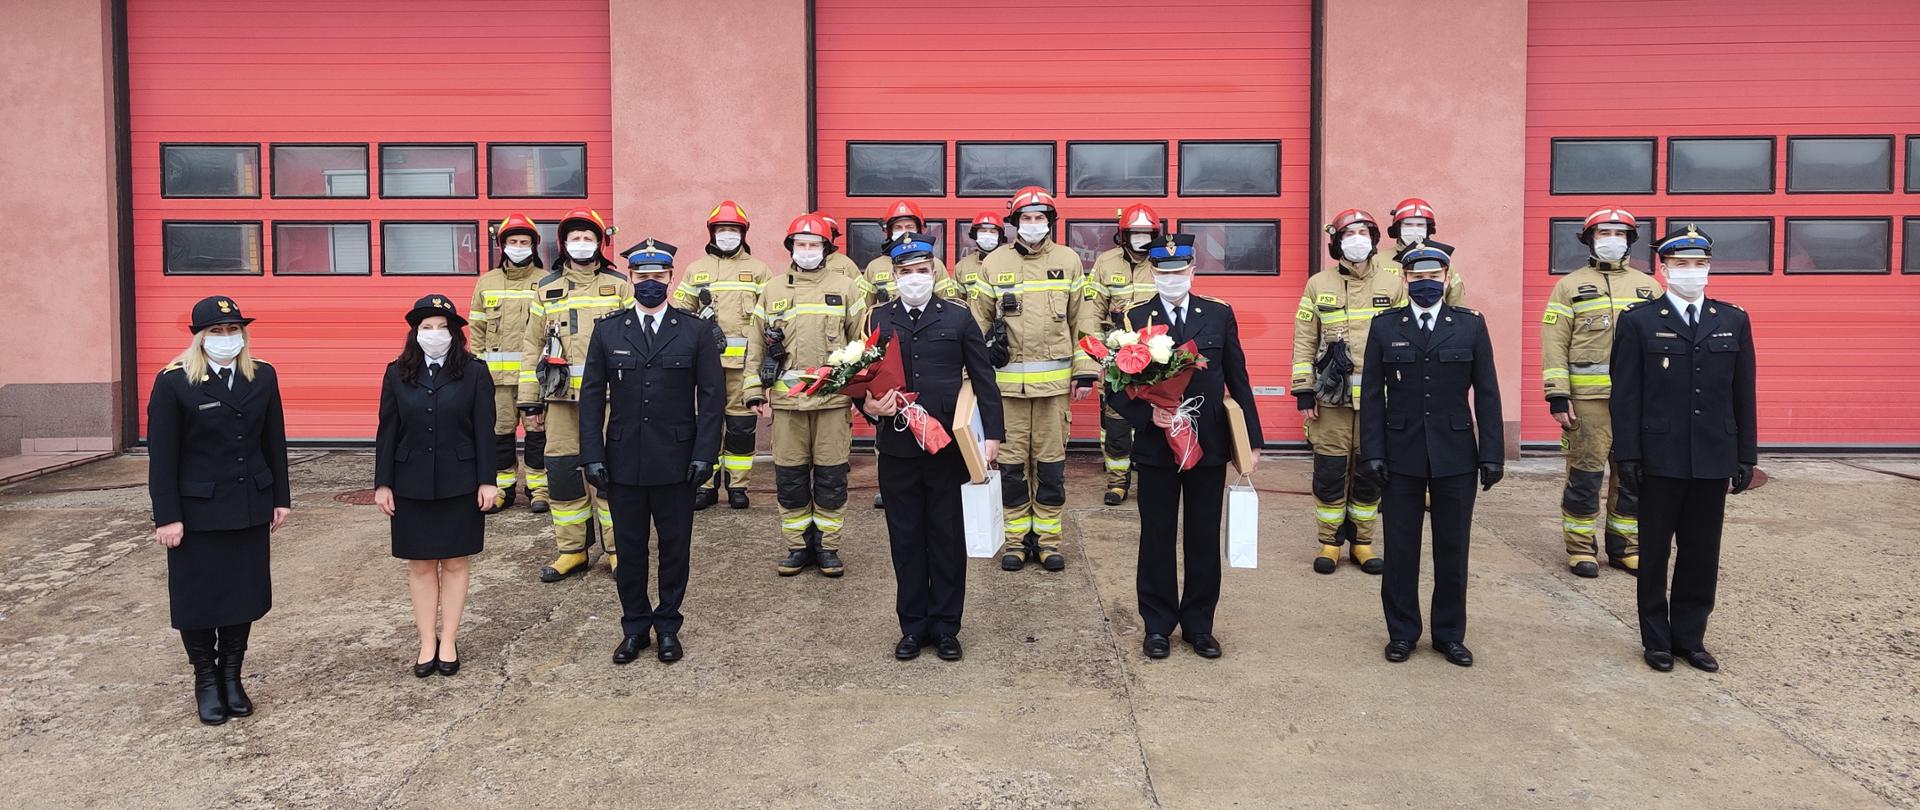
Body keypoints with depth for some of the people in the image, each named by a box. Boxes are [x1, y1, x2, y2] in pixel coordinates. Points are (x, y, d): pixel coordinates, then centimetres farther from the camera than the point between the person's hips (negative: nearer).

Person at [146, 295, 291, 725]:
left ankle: (231, 677, 23)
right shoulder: (174, 383, -8)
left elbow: (274, 443, 8)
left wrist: (281, 498, 8)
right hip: (197, 509, -3)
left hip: (250, 508, 3)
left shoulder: (263, 377, 3)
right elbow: (161, 455, -8)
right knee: (198, 597, 6)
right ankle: (206, 681, 22)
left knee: (244, 593, 9)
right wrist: (167, 517, -11)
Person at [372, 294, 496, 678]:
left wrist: (487, 480, -6)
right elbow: (387, 432, 5)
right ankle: (427, 643, 16)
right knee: (420, 564, 7)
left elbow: (484, 430, -3)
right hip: (411, 485, 2)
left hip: (459, 484, -2)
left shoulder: (474, 372, -2)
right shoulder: (397, 374, 4)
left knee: (455, 562, 6)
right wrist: (382, 484, 2)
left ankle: (449, 641, 15)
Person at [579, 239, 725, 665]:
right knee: (629, 549, 9)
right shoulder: (608, 331, 6)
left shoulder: (697, 331, 1)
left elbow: (712, 395, -1)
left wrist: (704, 454, -8)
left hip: (676, 462, -1)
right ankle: (634, 627, 23)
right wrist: (592, 455, -3)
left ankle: (668, 626, 22)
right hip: (623, 460, 1)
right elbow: (592, 396, 5)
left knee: (674, 547, 8)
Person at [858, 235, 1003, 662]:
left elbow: (983, 379, 5)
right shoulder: (879, 320, 8)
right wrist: (869, 405, -14)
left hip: (948, 447, -1)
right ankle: (913, 625, 20)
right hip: (897, 448, 1)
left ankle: (945, 626, 18)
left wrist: (993, 432, -1)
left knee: (948, 538, 6)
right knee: (905, 540, 8)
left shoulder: (958, 318, 5)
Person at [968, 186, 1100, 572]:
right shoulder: (994, 263, 4)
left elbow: (1084, 320, 6)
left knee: (1051, 461, 5)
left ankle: (1047, 537, 16)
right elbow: (977, 322, 6)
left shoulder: (1068, 260, 6)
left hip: (1055, 379, 0)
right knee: (1011, 461, 4)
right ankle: (1016, 538, 15)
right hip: (1007, 379, 0)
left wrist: (1084, 372, 1)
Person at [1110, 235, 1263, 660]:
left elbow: (1238, 381, 6)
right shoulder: (1134, 319, -2)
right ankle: (1157, 625, 20)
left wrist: (1251, 440, 5)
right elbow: (1117, 387, -3)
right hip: (1156, 446, -1)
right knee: (1156, 538, 8)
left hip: (1210, 445, 1)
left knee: (1204, 539, 9)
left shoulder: (1219, 315, 3)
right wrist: (1147, 413, -21)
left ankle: (1199, 624, 22)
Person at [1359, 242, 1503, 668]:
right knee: (1400, 549, 6)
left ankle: (1450, 634, 21)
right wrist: (1372, 453, -5)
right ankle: (1402, 632, 20)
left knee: (1453, 549, 8)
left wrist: (1492, 454, -2)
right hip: (1401, 454, 0)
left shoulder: (1471, 325, 3)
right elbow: (1372, 394, 1)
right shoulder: (1385, 326, 2)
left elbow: (1487, 393, 3)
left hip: (1455, 455, 0)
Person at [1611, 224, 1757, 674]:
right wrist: (1627, 455, -9)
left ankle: (1690, 637, 21)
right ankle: (1657, 640, 18)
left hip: (1713, 461, 3)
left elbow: (1743, 395, 9)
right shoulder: (1639, 321, -1)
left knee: (1702, 554, 9)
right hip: (1660, 459, -3)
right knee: (1654, 552, 7)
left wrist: (1746, 456, 6)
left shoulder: (1733, 321, 8)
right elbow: (1625, 395, -4)